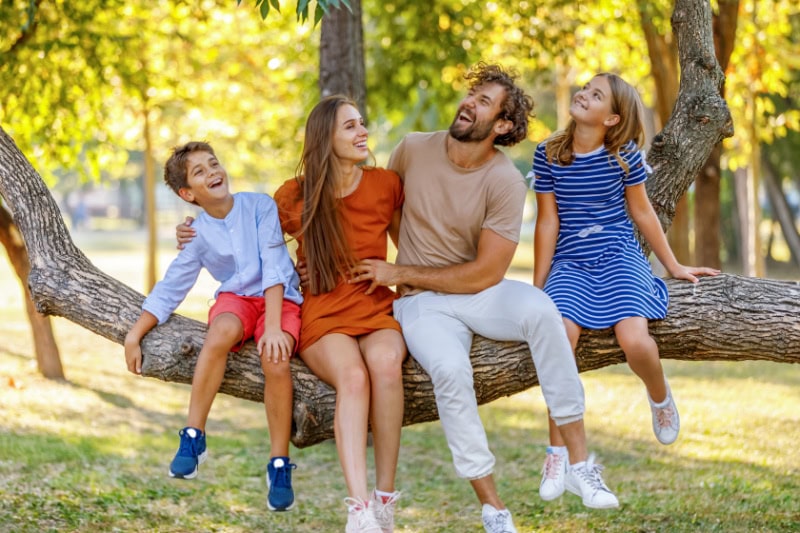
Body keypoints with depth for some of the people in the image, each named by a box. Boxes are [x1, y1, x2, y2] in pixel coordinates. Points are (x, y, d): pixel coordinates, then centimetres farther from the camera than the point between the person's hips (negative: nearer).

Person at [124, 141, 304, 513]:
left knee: (275, 358, -33)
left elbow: (274, 269, -15)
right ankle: (194, 437, -26)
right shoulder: (198, 234, 2)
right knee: (222, 331, -36)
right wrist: (134, 335, -2)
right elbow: (168, 291, 8)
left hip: (281, 299, -2)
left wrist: (273, 327, -25)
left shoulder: (260, 206, -7)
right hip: (236, 297, 2)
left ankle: (279, 464, -18)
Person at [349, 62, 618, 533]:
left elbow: (485, 274, -15)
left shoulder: (505, 181, -12)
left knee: (540, 309, -35)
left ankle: (579, 461, -28)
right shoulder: (413, 149, -2)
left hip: (479, 293, -1)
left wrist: (400, 273, -13)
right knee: (450, 369, -33)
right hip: (423, 302, 1)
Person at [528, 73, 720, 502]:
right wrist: (537, 289, 4)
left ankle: (660, 398, 13)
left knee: (635, 342, -25)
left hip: (619, 258, -1)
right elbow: (547, 222, 4)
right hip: (570, 264, 1)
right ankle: (558, 451, -12)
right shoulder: (548, 155, 1)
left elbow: (643, 213, 10)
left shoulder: (624, 155, -1)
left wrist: (674, 266, 15)